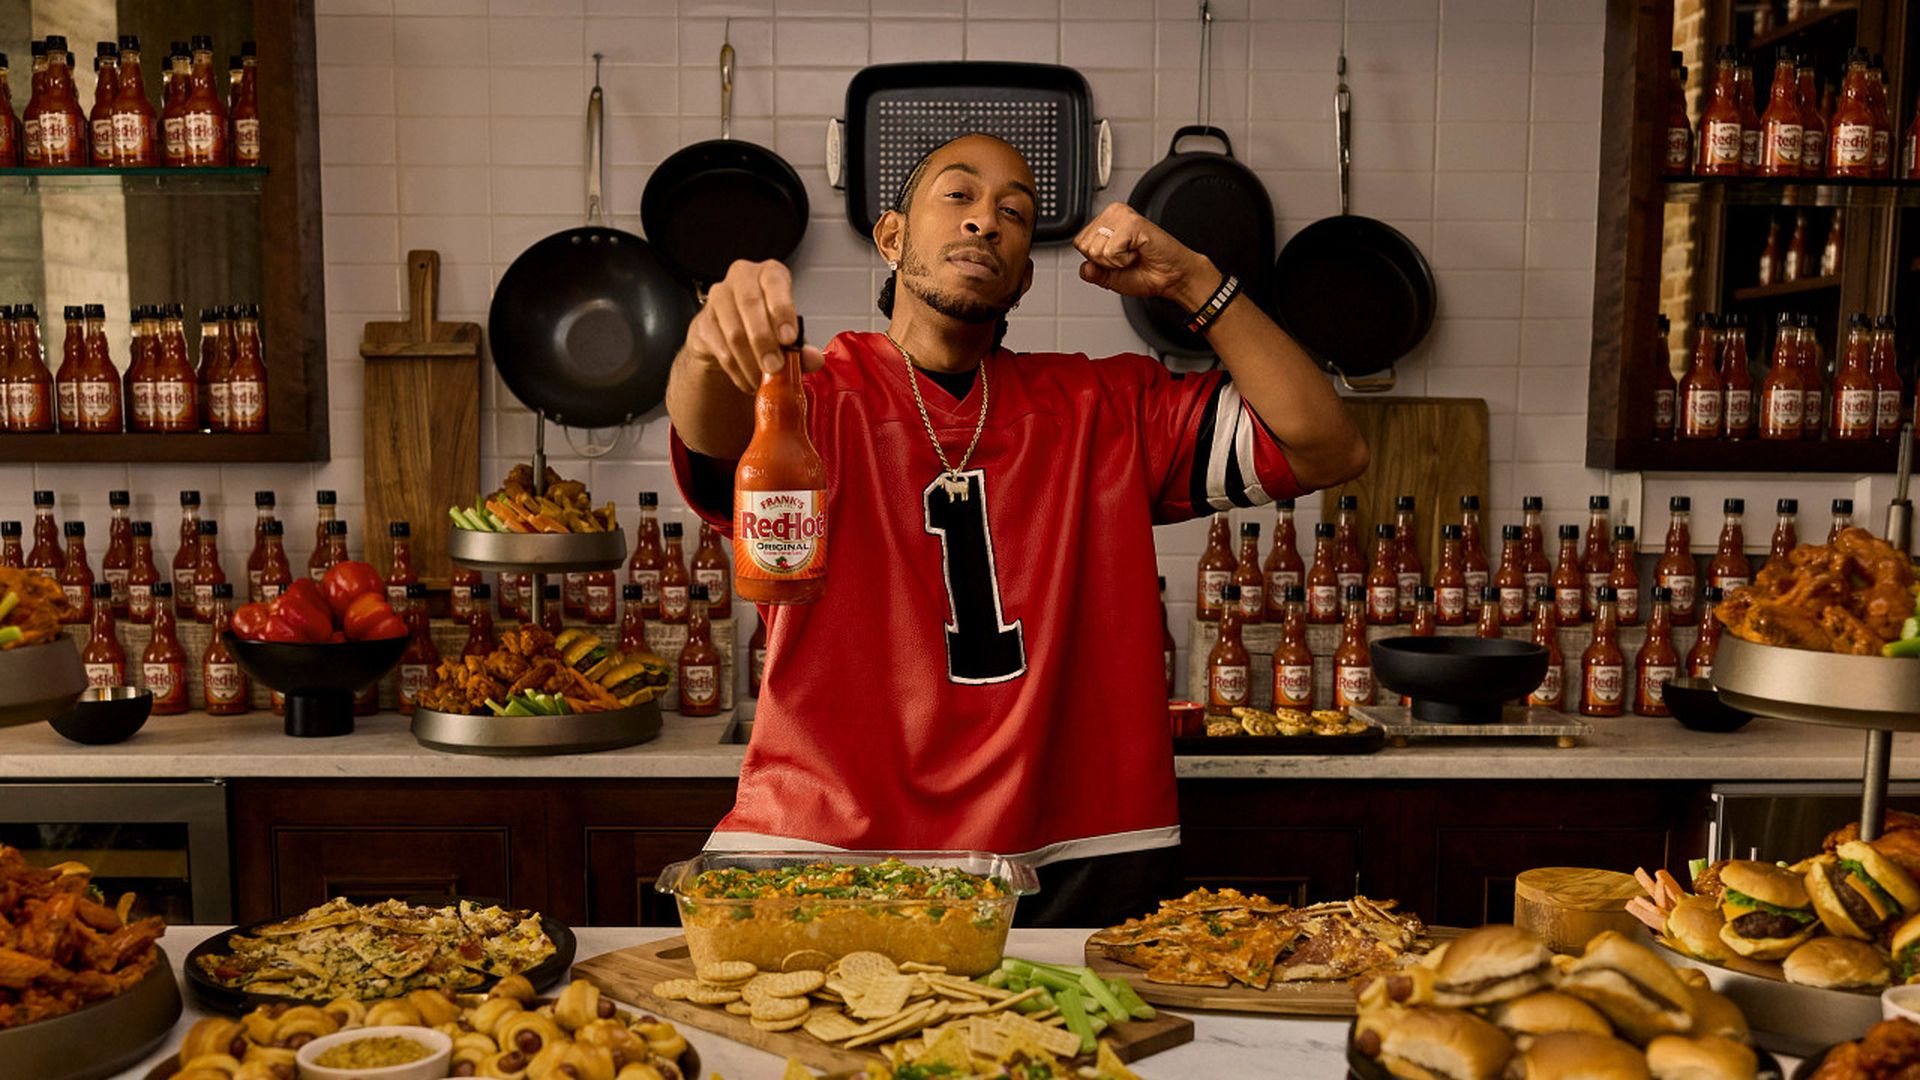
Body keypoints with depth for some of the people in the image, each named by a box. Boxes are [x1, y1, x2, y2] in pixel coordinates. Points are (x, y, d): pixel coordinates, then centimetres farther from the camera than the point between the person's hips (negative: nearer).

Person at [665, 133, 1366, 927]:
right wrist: (718, 346, -42)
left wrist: (1191, 280, -2)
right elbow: (713, 435, -19)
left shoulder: (1102, 408, 12)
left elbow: (1330, 450, 7)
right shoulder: (822, 396, 4)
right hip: (824, 850, -2)